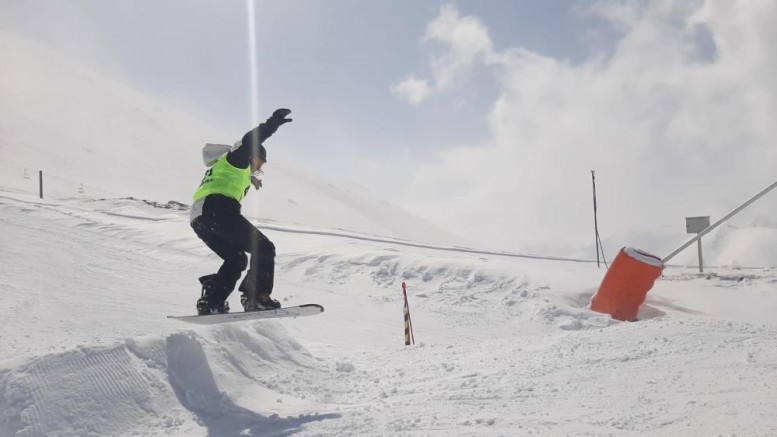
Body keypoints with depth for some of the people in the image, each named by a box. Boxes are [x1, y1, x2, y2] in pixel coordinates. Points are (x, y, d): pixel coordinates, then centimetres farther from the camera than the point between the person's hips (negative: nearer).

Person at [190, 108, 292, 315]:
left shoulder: (230, 167, 36)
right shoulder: (237, 158, 10)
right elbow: (248, 141, -8)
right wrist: (271, 125, -15)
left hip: (199, 219, 10)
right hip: (217, 209, -10)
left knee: (236, 259, 20)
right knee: (264, 249, -8)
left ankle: (211, 303, 5)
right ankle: (257, 297, -22)